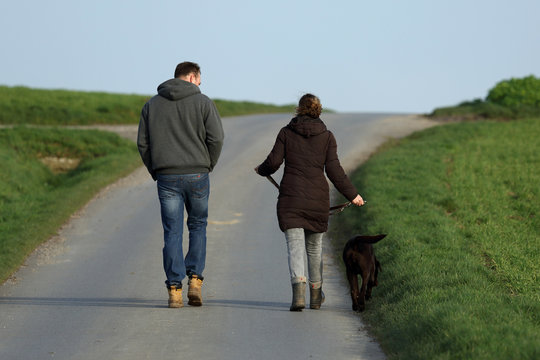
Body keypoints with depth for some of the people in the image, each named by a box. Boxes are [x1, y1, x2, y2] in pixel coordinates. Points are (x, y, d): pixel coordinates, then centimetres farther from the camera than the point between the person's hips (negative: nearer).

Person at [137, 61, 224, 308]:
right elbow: (216, 138, -7)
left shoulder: (152, 104, 10)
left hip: (166, 177, 2)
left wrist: (156, 172, 11)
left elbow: (143, 143, 6)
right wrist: (208, 165, 7)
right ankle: (195, 279, 4)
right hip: (197, 176, -2)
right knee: (198, 226, 16)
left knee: (172, 233, 4)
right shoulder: (202, 102, 0)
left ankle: (174, 289, -2)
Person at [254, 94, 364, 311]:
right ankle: (316, 295, 28)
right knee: (315, 246, 18)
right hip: (318, 199, 1)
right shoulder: (327, 136, 4)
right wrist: (352, 194, 5)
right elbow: (334, 170, -2)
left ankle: (298, 292, -28)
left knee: (295, 246, -6)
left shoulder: (286, 133, 3)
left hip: (290, 198, -1)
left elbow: (273, 162, -1)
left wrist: (262, 170, 22)